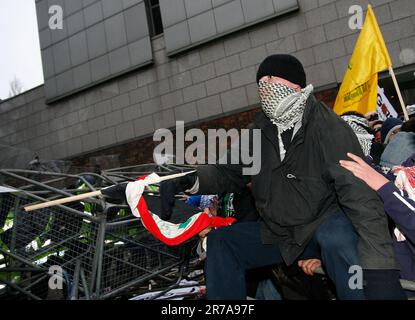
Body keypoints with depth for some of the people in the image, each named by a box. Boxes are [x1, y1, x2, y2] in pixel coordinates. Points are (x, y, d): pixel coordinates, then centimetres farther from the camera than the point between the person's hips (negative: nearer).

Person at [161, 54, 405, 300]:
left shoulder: (328, 128, -21)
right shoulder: (259, 132, 2)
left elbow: (361, 194, -29)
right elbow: (229, 172, 9)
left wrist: (380, 270, -37)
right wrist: (198, 180, -14)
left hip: (327, 223, -6)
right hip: (279, 233, 6)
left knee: (337, 238, -38)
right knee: (221, 241, 1)